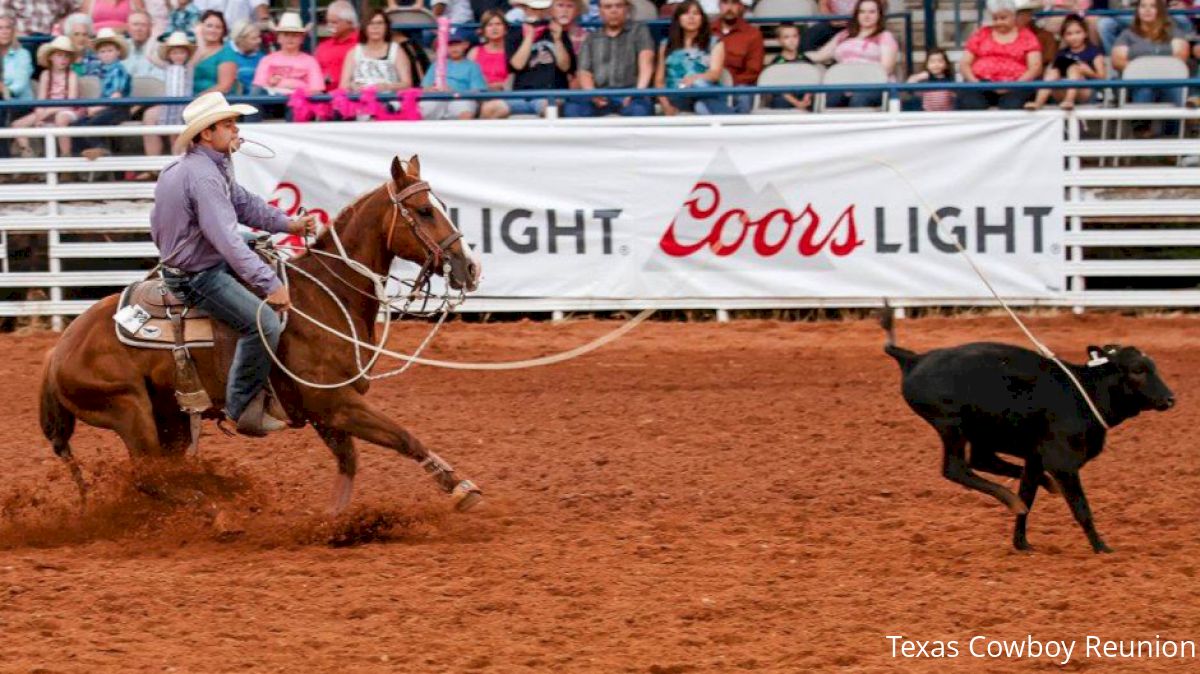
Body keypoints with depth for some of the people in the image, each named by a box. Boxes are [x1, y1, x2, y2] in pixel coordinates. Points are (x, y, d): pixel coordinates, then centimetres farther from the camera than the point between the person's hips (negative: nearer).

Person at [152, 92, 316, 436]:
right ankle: (243, 408, -13)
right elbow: (226, 239, -33)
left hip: (211, 263, 11)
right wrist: (270, 285, -33)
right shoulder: (202, 177, -28)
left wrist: (287, 224, 6)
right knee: (264, 322, -23)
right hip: (197, 278, -11)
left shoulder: (214, 165, 7)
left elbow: (243, 202, 19)